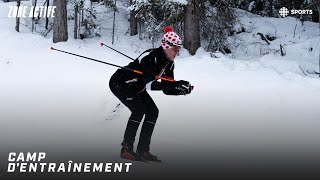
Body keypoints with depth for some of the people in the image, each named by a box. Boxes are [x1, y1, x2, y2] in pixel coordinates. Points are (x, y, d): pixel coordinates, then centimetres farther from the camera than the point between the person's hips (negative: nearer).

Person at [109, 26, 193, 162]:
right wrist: (176, 84, -42)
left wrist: (182, 90, -24)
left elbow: (167, 89, -5)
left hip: (135, 86, 9)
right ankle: (126, 149, -16)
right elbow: (150, 84, -39)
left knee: (153, 111, -3)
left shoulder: (168, 62, -6)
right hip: (120, 83, -9)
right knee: (139, 109, -23)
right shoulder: (152, 57, -32)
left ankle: (143, 150, 1)